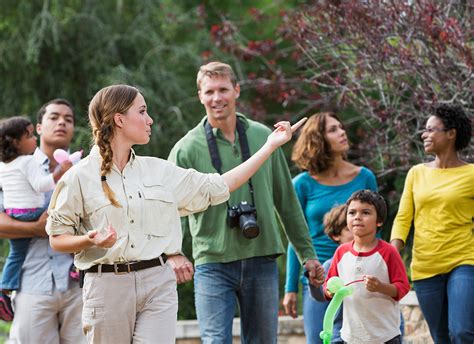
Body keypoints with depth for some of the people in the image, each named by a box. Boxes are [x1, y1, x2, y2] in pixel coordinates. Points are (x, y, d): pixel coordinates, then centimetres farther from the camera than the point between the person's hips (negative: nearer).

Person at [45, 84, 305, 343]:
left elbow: (218, 187, 16)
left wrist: (270, 146, 17)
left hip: (159, 283, 3)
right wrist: (91, 240, -20)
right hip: (108, 285, -3)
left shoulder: (158, 171, 13)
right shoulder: (79, 177, -1)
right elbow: (57, 239, 1)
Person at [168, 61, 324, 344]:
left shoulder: (263, 137, 6)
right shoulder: (187, 148, -2)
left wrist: (307, 253, 13)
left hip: (262, 261, 3)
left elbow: (287, 201, 13)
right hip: (213, 264, -3)